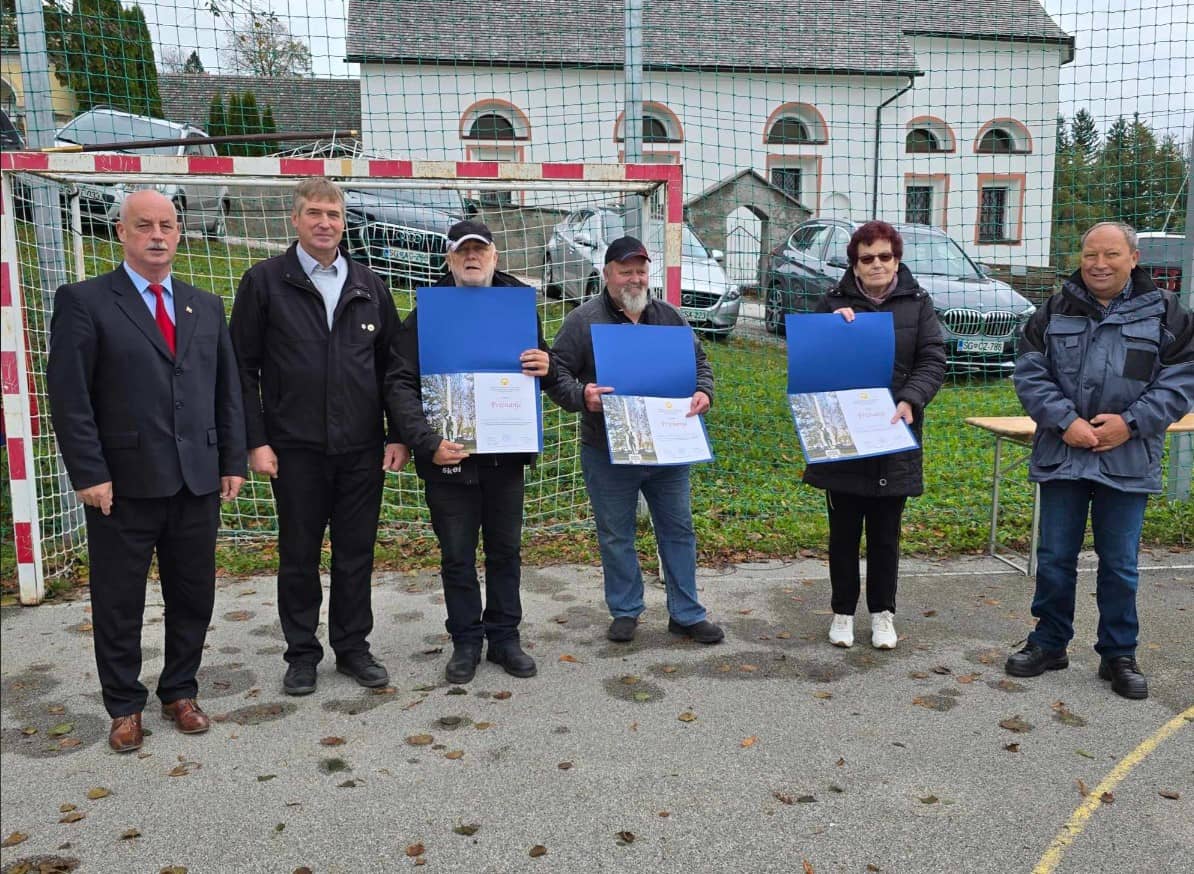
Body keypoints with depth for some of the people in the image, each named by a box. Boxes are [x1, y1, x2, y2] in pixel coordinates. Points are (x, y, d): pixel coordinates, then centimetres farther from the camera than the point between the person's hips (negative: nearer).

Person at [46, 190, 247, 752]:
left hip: (198, 481, 4)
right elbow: (69, 396, -8)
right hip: (123, 485, -4)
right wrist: (89, 474, -13)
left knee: (193, 598, 13)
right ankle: (124, 707, 26)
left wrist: (233, 461, 6)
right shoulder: (84, 301, -3)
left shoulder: (206, 306, 12)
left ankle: (180, 692, 31)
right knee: (119, 603, 9)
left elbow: (227, 389, 12)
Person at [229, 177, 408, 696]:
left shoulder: (369, 286, 9)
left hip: (362, 448, 2)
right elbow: (243, 368, -1)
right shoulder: (264, 281, 0)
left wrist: (398, 435, 3)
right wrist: (256, 441, -7)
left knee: (356, 555, 10)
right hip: (296, 449, -2)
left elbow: (392, 366, 10)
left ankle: (353, 648, 25)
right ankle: (302, 654, 24)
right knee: (298, 557, 9)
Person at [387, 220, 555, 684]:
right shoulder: (427, 314, -3)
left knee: (506, 551, 12)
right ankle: (466, 642, 22)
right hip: (449, 455, -2)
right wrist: (428, 441, -23)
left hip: (506, 454, 3)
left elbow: (545, 373, 16)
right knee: (457, 556, 7)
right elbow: (401, 385, -9)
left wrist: (546, 368, -10)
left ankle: (504, 637, 26)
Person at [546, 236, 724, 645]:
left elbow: (699, 360, 16)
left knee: (679, 530, 11)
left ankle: (686, 614, 23)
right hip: (608, 453, -3)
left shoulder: (669, 316, 8)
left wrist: (703, 391, -4)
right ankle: (625, 611, 26)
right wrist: (581, 396, -25)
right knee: (616, 536, 9)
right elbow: (557, 372, -6)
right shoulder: (584, 320, -5)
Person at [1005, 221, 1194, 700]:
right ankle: (1049, 643, 25)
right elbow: (1030, 373, -1)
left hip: (1128, 460, -1)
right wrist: (1065, 421, -14)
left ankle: (1119, 654, 23)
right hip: (1062, 456, 1)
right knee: (1055, 558, 9)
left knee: (1120, 565, 8)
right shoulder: (1055, 311, 4)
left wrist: (1130, 422, -15)